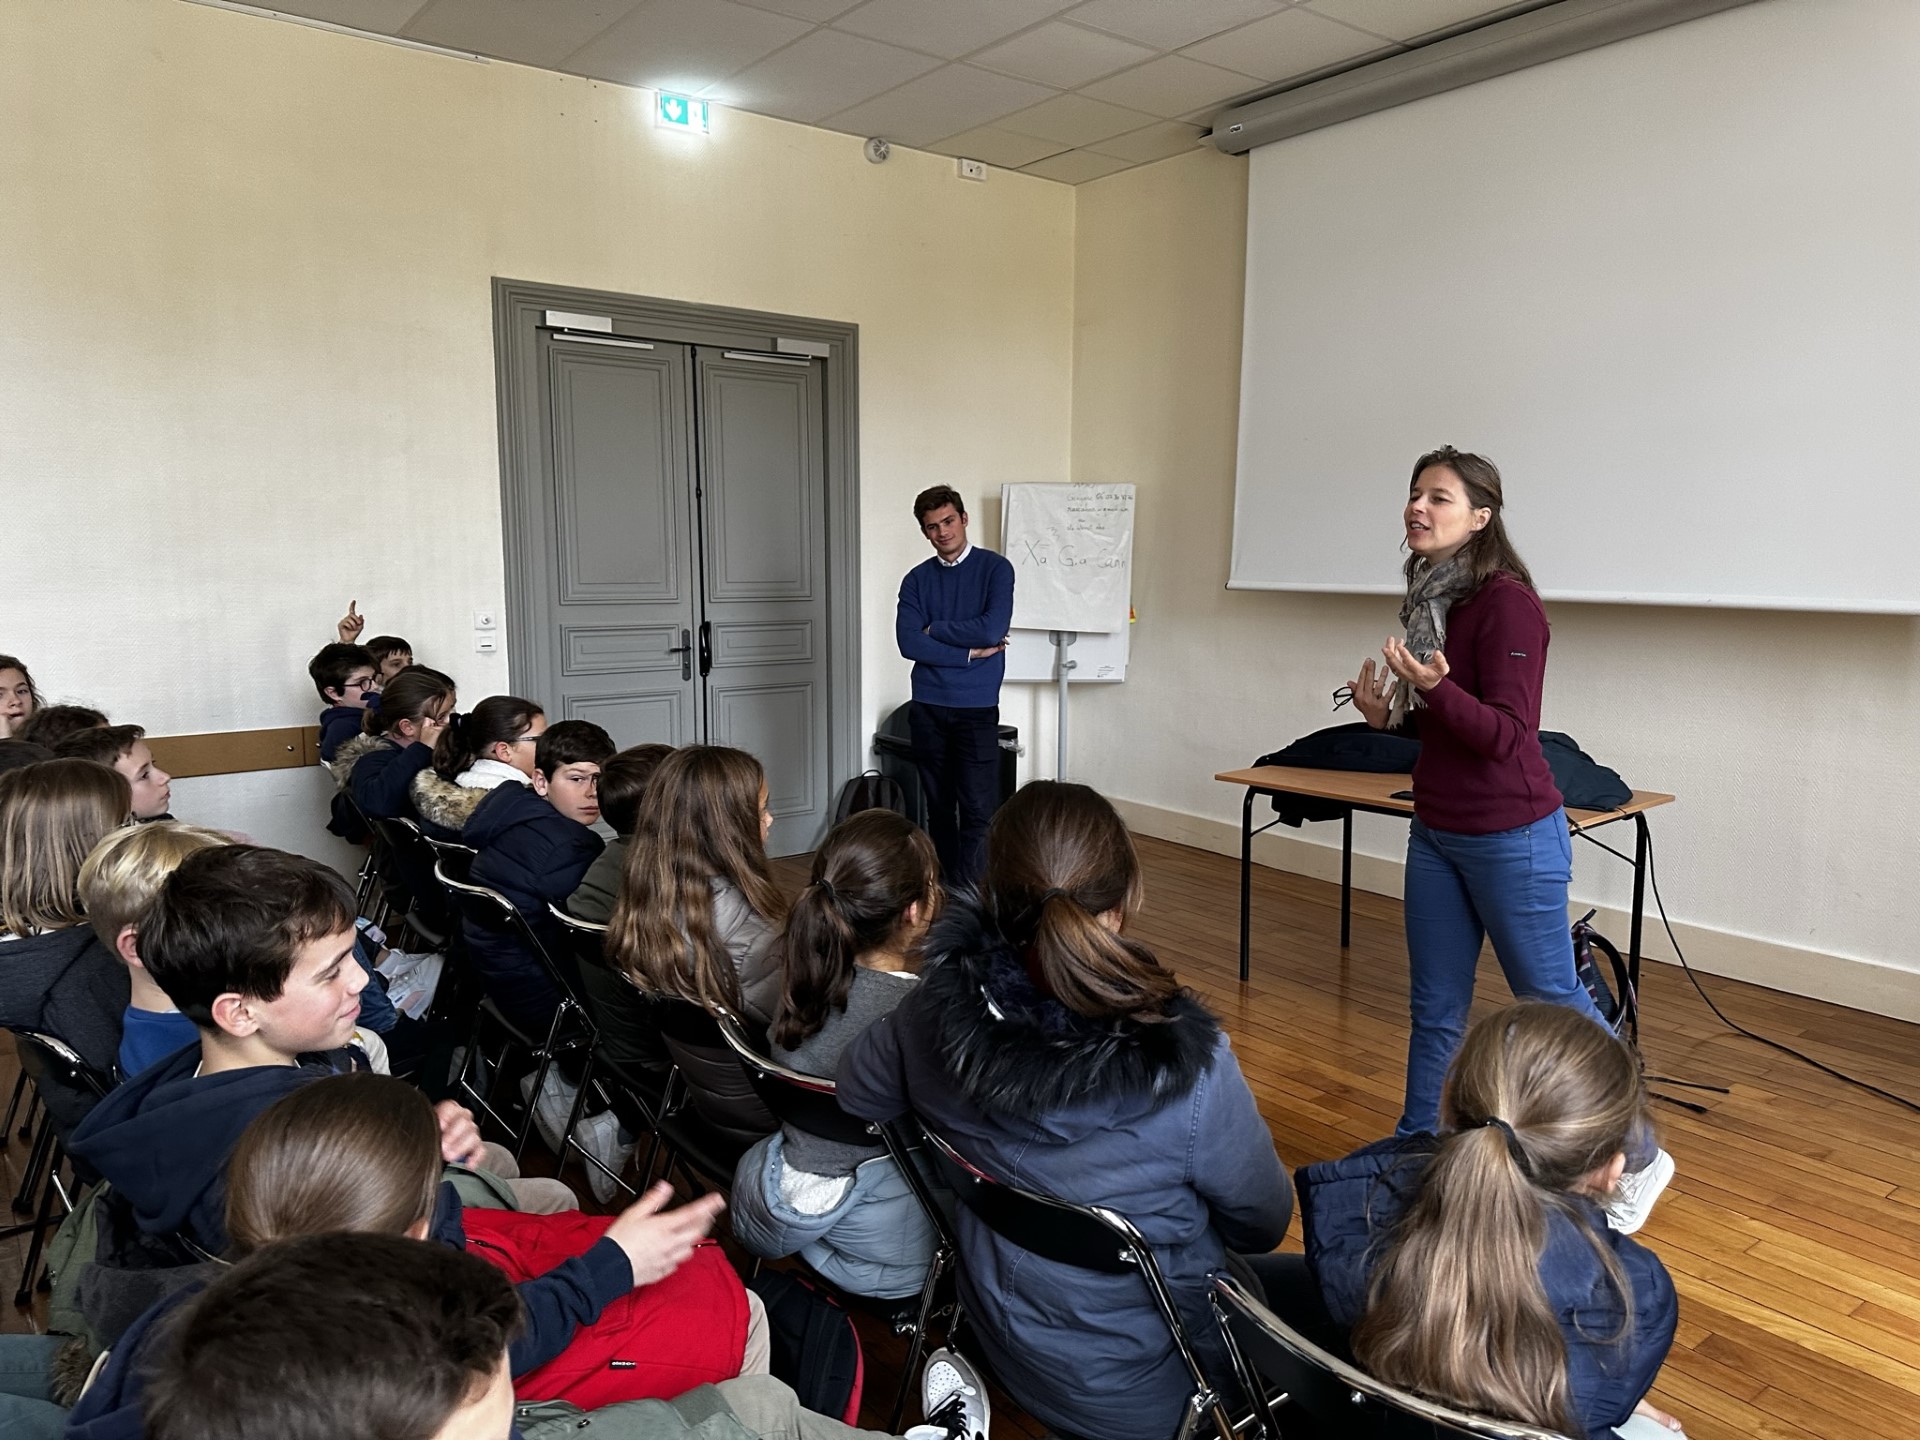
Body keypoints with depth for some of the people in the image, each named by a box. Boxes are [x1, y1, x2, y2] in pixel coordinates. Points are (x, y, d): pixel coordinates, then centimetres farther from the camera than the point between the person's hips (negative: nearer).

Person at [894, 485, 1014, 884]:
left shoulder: (995, 568, -1)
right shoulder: (917, 579, 7)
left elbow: (993, 629, -16)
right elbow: (908, 642, -6)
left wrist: (935, 629, -4)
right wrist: (969, 652, -10)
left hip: (976, 707, -3)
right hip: (928, 707, 3)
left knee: (978, 810, -6)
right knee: (939, 808, 10)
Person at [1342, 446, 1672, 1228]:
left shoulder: (1506, 602, -17)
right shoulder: (1431, 598, 7)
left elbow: (1505, 732, -20)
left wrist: (1432, 687, -33)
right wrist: (1389, 713, 0)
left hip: (1511, 835, -7)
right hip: (1436, 832, 8)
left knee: (1553, 1002, 6)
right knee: (1436, 1008, 13)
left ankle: (1636, 1160, 27)